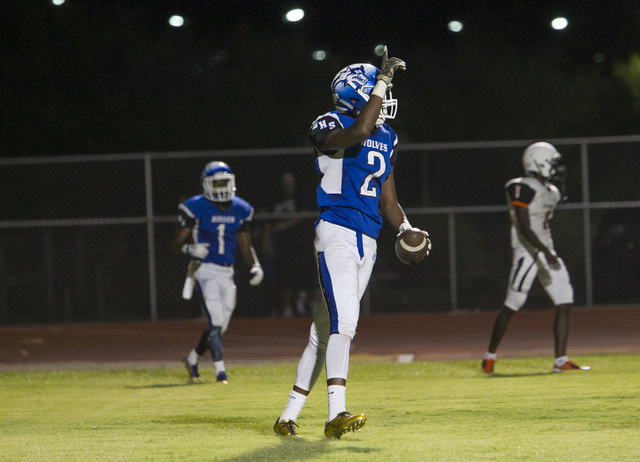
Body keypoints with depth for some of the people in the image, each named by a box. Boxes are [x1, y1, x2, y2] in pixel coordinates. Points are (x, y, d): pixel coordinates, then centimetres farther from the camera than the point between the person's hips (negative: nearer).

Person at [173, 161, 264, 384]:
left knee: (220, 325, 10)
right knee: (216, 321, -15)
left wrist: (255, 266, 2)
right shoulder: (196, 208, -8)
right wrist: (190, 249, -27)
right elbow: (178, 244, -5)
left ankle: (192, 359, 31)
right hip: (205, 269, -6)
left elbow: (245, 244, 17)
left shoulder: (240, 210, 8)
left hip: (226, 272, 6)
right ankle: (220, 371, -12)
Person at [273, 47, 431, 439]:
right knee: (343, 321, -21)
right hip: (337, 233, -8)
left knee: (327, 330, 8)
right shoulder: (331, 127, -6)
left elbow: (388, 199, 21)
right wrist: (383, 80, -22)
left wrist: (406, 228, 3)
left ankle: (289, 417, 13)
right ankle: (336, 414, -27)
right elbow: (358, 132, -30)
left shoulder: (386, 139, 17)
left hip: (367, 242, 8)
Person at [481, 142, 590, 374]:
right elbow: (525, 228, -19)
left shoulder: (551, 192, 15)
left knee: (564, 304, -2)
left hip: (546, 252, 8)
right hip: (527, 253, -8)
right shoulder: (522, 189, -13)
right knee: (513, 305, -5)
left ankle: (561, 360, -1)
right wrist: (545, 252, -25)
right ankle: (490, 355, 10)